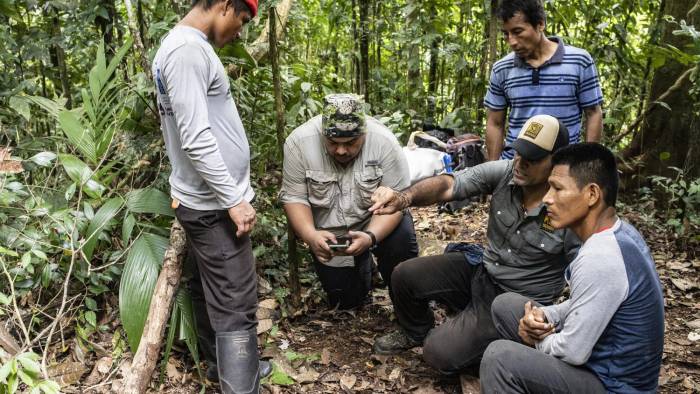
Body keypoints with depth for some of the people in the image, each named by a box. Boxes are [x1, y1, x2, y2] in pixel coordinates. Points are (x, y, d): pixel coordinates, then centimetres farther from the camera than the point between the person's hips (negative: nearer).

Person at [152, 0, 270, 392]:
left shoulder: (185, 46, 14)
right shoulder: (188, 49, -19)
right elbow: (196, 139, -25)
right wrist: (233, 199, -20)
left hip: (204, 199, 10)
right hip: (214, 204, -10)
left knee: (211, 293, 20)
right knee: (236, 308, -7)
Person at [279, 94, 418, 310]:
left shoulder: (384, 140, -24)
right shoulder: (299, 142, -21)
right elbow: (293, 197, -16)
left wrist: (370, 237, -39)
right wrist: (311, 236, -33)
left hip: (375, 221, -1)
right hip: (329, 233, 1)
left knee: (401, 240, -30)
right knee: (345, 300, 1)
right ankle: (363, 263, 33)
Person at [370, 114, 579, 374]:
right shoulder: (503, 172, -15)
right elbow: (448, 185, -22)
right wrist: (404, 198, -41)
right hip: (481, 269, 5)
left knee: (440, 353, -16)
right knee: (405, 276, -3)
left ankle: (498, 343, 16)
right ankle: (416, 333, 28)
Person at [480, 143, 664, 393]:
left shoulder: (599, 260, -31)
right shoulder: (619, 232, -1)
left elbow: (573, 352, -24)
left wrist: (538, 339, -4)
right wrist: (544, 316, -4)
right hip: (610, 361, 9)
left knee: (500, 357, -25)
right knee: (505, 305, 9)